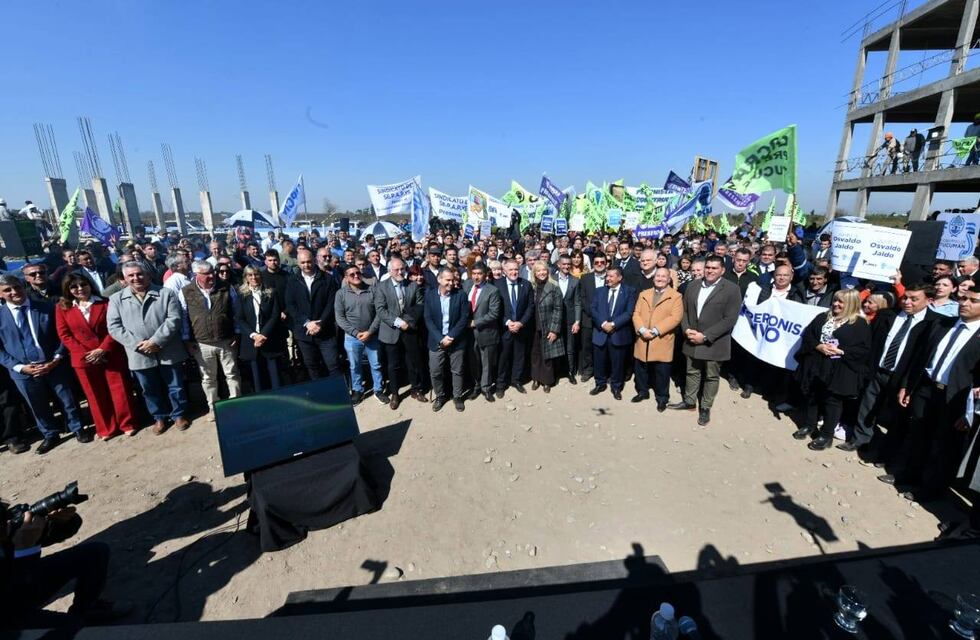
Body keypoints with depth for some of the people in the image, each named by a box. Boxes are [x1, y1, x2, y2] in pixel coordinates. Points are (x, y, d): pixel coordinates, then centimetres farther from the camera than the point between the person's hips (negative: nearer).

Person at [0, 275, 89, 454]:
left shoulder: (46, 308, -2)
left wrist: (56, 360, -12)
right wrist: (20, 367, -11)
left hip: (54, 365, -1)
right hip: (24, 371, 2)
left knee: (68, 400, 10)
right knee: (38, 407, 16)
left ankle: (77, 429, 30)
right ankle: (50, 435, 36)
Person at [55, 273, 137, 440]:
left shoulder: (105, 303, 0)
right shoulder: (62, 308, 4)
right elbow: (64, 335, 0)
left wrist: (102, 350, -15)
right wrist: (85, 353, -11)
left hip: (111, 355, -2)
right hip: (83, 359, 2)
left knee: (120, 390, 4)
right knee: (95, 395, 11)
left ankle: (127, 424, 17)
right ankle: (106, 429, 22)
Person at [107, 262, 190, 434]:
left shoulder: (166, 293, -1)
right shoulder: (116, 299, 6)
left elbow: (174, 319, -10)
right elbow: (114, 326, 0)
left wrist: (156, 341, -17)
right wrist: (136, 344, -14)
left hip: (168, 352, -2)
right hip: (139, 355, 2)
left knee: (175, 386, 9)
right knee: (150, 390, 15)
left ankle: (179, 414, 27)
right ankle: (159, 417, 33)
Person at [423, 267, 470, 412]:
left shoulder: (461, 295, -4)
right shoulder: (429, 295, -1)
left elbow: (464, 318, -7)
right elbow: (428, 319, -5)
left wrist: (451, 336, -15)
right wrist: (441, 338, -14)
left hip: (456, 341, 0)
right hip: (436, 341, 1)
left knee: (457, 371, 11)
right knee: (435, 372, 8)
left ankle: (457, 397, 30)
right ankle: (440, 396, 30)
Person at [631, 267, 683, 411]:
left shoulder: (676, 296, 0)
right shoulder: (643, 294, 13)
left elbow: (675, 317, -12)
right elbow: (636, 314, 5)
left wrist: (656, 331, -19)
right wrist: (642, 329, -13)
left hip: (662, 342, -4)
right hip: (643, 340, 4)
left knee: (662, 371, 5)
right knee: (640, 368, 12)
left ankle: (662, 397, 22)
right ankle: (642, 392, 31)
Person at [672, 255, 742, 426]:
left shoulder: (732, 289, -9)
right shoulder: (693, 285, 7)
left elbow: (729, 319, -15)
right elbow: (684, 310, 10)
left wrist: (705, 336, -19)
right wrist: (686, 329, -8)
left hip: (713, 343, -4)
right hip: (692, 340, 4)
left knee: (711, 377, 10)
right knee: (692, 373, 17)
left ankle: (705, 408, 26)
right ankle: (689, 402, 33)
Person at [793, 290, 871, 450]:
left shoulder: (860, 324, -5)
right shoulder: (823, 317, 8)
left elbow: (865, 350, -9)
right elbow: (807, 335, 5)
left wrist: (840, 351, -19)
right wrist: (818, 346, -13)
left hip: (839, 371, -4)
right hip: (815, 366, 5)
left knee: (832, 402, 4)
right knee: (812, 397, 15)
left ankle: (827, 435, 16)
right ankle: (808, 426, 31)